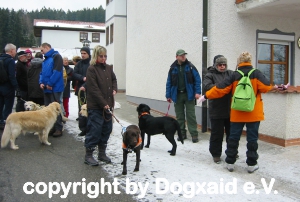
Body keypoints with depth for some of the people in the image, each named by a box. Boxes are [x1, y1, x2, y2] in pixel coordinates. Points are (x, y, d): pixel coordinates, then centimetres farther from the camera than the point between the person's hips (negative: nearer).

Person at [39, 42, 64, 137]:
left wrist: (50, 83, -17)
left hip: (55, 88, -9)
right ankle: (51, 128, 21)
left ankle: (58, 129, 3)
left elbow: (57, 72, -18)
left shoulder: (56, 56, -8)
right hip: (46, 88, 9)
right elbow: (42, 73, 20)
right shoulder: (45, 59, 19)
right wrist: (41, 82, 1)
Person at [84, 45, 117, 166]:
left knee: (106, 129, 11)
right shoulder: (91, 69, -10)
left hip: (107, 105, 7)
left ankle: (102, 153, 24)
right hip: (95, 106, -7)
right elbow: (94, 89, -15)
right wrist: (103, 104, -18)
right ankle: (88, 156, 8)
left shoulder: (108, 68, 10)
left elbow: (114, 79, 26)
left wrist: (114, 89, 5)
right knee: (94, 130, -4)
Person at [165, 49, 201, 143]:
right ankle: (182, 133, 19)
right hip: (177, 95, 3)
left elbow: (197, 79, -4)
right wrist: (168, 95, 4)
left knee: (191, 115, -2)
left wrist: (197, 92, -13)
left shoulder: (190, 66, -1)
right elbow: (169, 83, 7)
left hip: (188, 95, -2)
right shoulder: (173, 68, 5)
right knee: (179, 116, 9)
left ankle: (194, 135, 3)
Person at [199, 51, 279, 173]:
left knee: (233, 137, 9)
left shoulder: (235, 75, 0)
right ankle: (251, 164, 12)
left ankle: (230, 162, 15)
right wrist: (273, 88, 10)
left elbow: (220, 89, -1)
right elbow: (265, 87, -13)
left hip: (237, 113, 1)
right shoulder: (256, 73, -3)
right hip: (253, 113, -1)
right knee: (252, 138, 6)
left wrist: (206, 96, 8)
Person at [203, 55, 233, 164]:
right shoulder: (210, 75, -3)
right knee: (217, 134, 5)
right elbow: (207, 86, -20)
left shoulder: (230, 73, 10)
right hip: (216, 111, -4)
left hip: (230, 110, 4)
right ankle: (216, 154, 21)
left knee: (232, 132, 17)